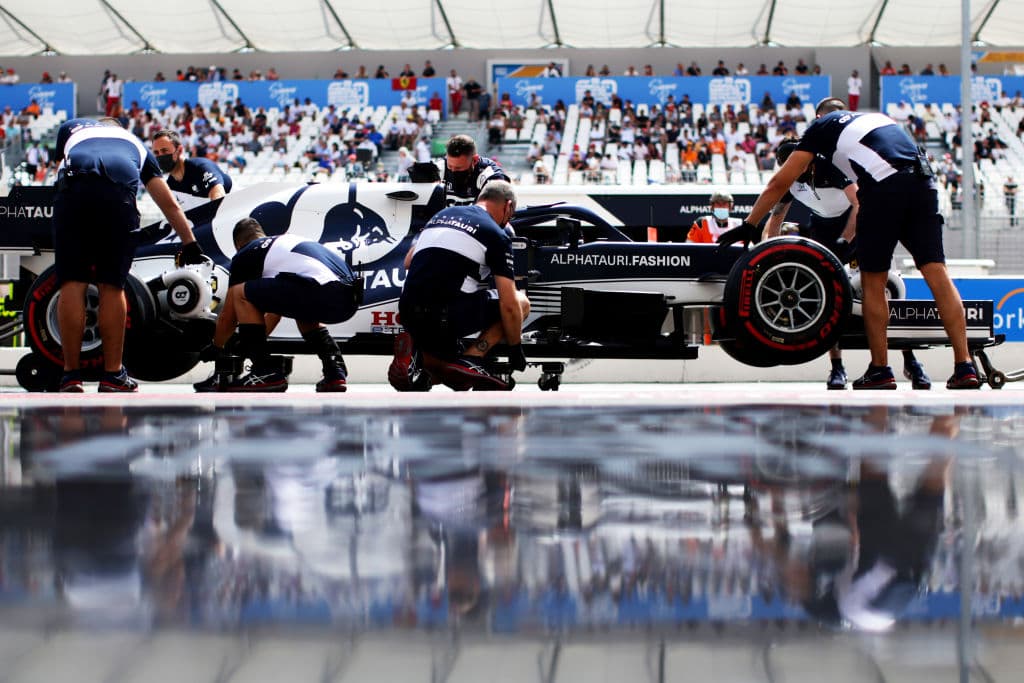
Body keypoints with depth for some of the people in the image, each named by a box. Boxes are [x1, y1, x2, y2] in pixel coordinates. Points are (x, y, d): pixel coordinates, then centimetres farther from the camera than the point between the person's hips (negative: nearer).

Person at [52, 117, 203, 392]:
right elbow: (169, 203, 36)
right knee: (112, 287, 7)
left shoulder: (72, 127, 38)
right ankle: (113, 375, 10)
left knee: (72, 284, 2)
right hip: (120, 195, 0)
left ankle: (72, 375, 3)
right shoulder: (135, 143, 38)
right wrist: (190, 245, 40)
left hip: (73, 188, 0)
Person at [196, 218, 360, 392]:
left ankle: (266, 372, 3)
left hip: (319, 290, -8)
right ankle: (335, 370, 19)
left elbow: (228, 317, 23)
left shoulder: (245, 254, 16)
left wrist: (215, 347, 42)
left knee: (241, 293, 6)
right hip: (349, 301, 8)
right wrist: (250, 342, 59)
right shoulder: (289, 240, 37)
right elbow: (278, 306, 48)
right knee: (302, 311, 39)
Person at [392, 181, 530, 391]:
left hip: (408, 315, 7)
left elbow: (408, 261, 28)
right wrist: (515, 348, 10)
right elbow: (509, 305, -3)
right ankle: (469, 360, -3)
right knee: (521, 302, 11)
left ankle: (410, 348, 6)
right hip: (447, 318, -7)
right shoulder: (496, 234, 1)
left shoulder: (444, 214, 20)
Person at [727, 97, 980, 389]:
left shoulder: (822, 125, 22)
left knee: (873, 281, 8)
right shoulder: (876, 117, 37)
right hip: (923, 182, 5)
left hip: (885, 185, -5)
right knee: (937, 273, 3)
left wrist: (749, 225, 29)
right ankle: (964, 367, -2)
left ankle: (880, 370, 13)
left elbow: (780, 182, 21)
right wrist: (848, 239, 46)